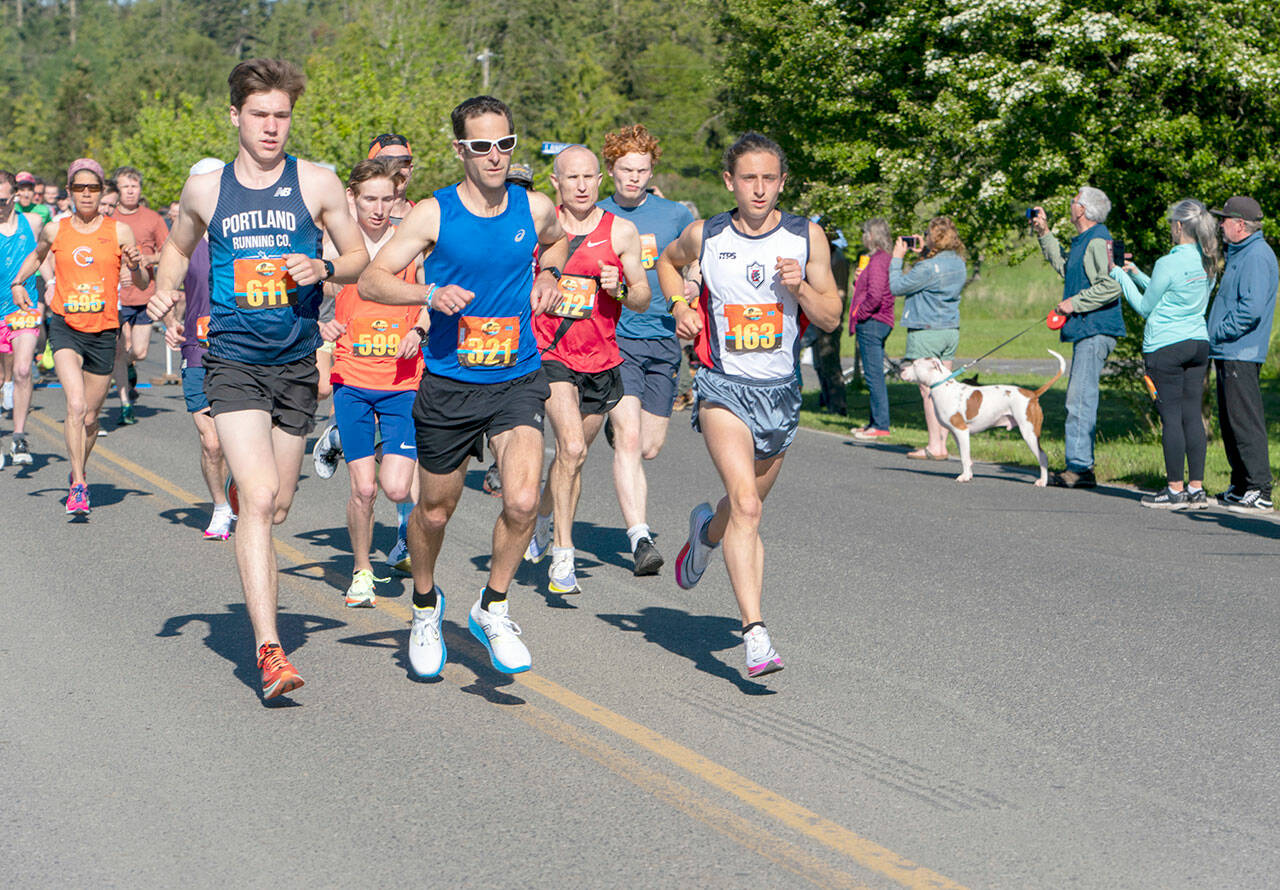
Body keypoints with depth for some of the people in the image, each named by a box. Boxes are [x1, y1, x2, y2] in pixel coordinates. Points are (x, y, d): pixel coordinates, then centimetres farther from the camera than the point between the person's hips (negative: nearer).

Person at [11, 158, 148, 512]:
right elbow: (37, 255, 27)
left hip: (103, 331, 1)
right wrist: (18, 282, 11)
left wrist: (136, 265, -18)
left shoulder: (119, 232, 0)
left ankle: (77, 474, 36)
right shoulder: (55, 230, 4)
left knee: (90, 416, 10)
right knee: (76, 405, -21)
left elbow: (141, 284, 3)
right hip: (65, 326, -1)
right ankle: (78, 486, -18)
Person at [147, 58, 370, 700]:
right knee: (259, 498, -17)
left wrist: (324, 269, -12)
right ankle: (268, 648, -19)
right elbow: (178, 247, 22)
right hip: (233, 361, -2)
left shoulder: (317, 184, 1)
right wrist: (164, 288, 3)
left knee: (277, 506, 12)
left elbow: (359, 256, 9)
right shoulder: (204, 189, 4)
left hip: (296, 363, 2)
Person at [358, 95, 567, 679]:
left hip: (517, 380, 1)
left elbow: (556, 241, 28)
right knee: (434, 512, 12)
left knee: (522, 501, -20)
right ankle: (425, 607, 41)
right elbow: (370, 281, -8)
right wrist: (430, 293, -23)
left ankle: (492, 608, 4)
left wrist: (547, 274, 8)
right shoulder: (434, 214, -7)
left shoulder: (535, 209, 2)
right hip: (448, 384, -1)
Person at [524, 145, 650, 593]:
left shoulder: (621, 232, 1)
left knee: (573, 456, 15)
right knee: (571, 448, -21)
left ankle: (543, 519, 44)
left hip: (601, 359, 3)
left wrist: (620, 289, -15)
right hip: (549, 352, -2)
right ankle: (562, 558, -18)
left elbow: (643, 299, 4)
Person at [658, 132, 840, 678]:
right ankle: (756, 633, -24)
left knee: (748, 504, 18)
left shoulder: (807, 237, -1)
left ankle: (707, 530, 54)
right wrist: (680, 305, 4)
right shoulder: (705, 236, -2)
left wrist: (801, 290, -17)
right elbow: (668, 261, 21)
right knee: (746, 504, -21)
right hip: (724, 387, -3)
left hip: (781, 390, 3)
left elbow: (831, 319, 2)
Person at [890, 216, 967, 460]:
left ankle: (935, 447, -5)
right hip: (951, 330, 8)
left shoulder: (928, 268, -19)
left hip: (926, 332, -8)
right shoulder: (958, 263, 6)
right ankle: (941, 443, 11)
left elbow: (896, 286, -11)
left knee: (928, 390, -4)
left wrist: (897, 258, -1)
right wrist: (924, 253, 19)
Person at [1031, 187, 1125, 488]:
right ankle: (1078, 466, 15)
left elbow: (1111, 286, -25)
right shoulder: (1083, 240, 19)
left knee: (1080, 398, -12)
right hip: (1086, 331, 11)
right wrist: (1044, 234, 35)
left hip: (1095, 331, -11)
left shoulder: (1098, 240, -14)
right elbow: (1064, 267, 38)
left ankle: (1080, 467, -13)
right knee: (1077, 399, 11)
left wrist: (1075, 302, -18)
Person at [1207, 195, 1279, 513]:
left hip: (1241, 353, -11)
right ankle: (1240, 487, 20)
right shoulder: (1239, 254, 19)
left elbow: (1252, 309, -24)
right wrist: (1215, 337, 15)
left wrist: (1219, 333, -15)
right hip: (1227, 353, 11)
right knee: (1230, 422, 14)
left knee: (1245, 421, -10)